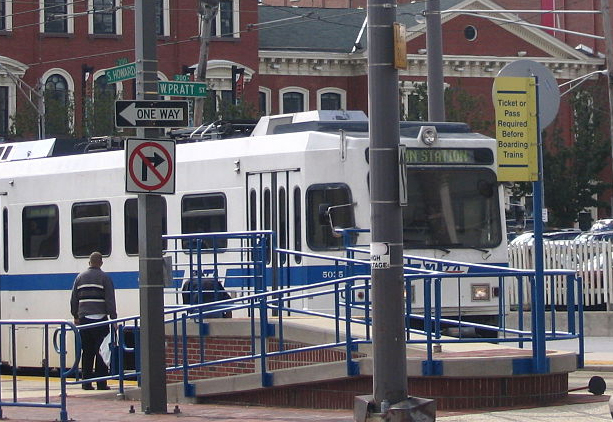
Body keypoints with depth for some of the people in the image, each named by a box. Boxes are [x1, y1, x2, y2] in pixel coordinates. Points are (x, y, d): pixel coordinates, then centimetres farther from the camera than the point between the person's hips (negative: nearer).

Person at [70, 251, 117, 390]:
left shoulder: (80, 277, 12)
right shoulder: (104, 278, -1)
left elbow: (73, 299, 16)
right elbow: (110, 299, -6)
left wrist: (75, 316, 24)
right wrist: (113, 317, -3)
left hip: (84, 318, 4)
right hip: (100, 319, -4)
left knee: (87, 353, 8)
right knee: (101, 352, -2)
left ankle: (86, 382, 7)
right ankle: (101, 383, -4)